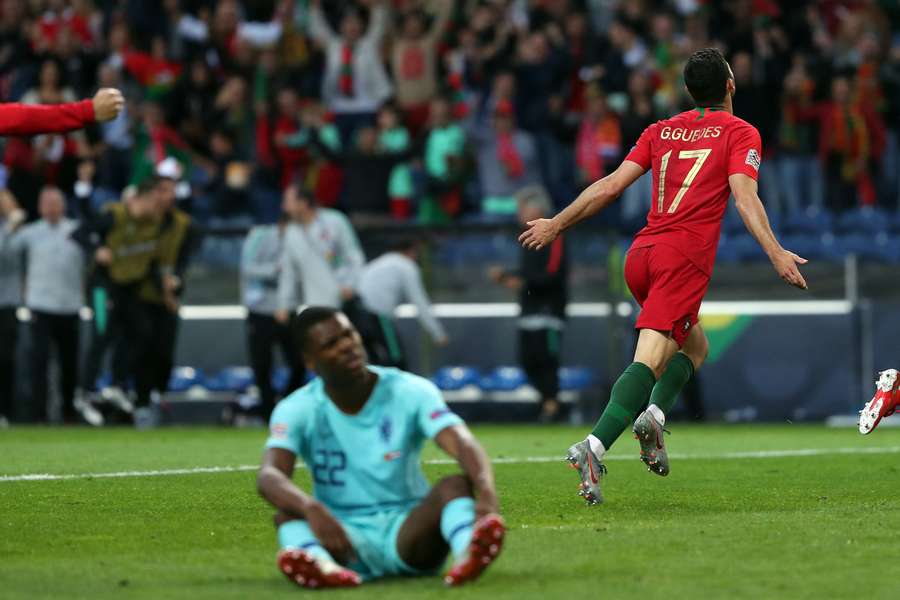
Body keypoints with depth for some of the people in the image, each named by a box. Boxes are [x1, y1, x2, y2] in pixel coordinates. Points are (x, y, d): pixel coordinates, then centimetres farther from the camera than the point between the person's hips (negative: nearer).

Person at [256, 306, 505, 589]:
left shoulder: (410, 391, -5)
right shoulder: (297, 410, -4)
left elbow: (462, 444, -21)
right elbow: (269, 476, -22)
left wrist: (486, 494, -45)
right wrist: (311, 509, -45)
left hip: (408, 528, 0)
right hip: (343, 536, 0)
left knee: (456, 485, -29)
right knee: (288, 510, -30)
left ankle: (468, 554, -63)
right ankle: (320, 563, -64)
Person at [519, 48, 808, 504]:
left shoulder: (662, 130, 20)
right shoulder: (739, 133, 7)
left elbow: (610, 185, 16)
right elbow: (744, 196, -9)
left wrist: (556, 225, 24)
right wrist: (775, 253, -18)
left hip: (641, 254, 6)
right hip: (686, 255, -6)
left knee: (695, 346, 24)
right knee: (649, 359, -16)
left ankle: (653, 414, -1)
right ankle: (595, 446, -34)